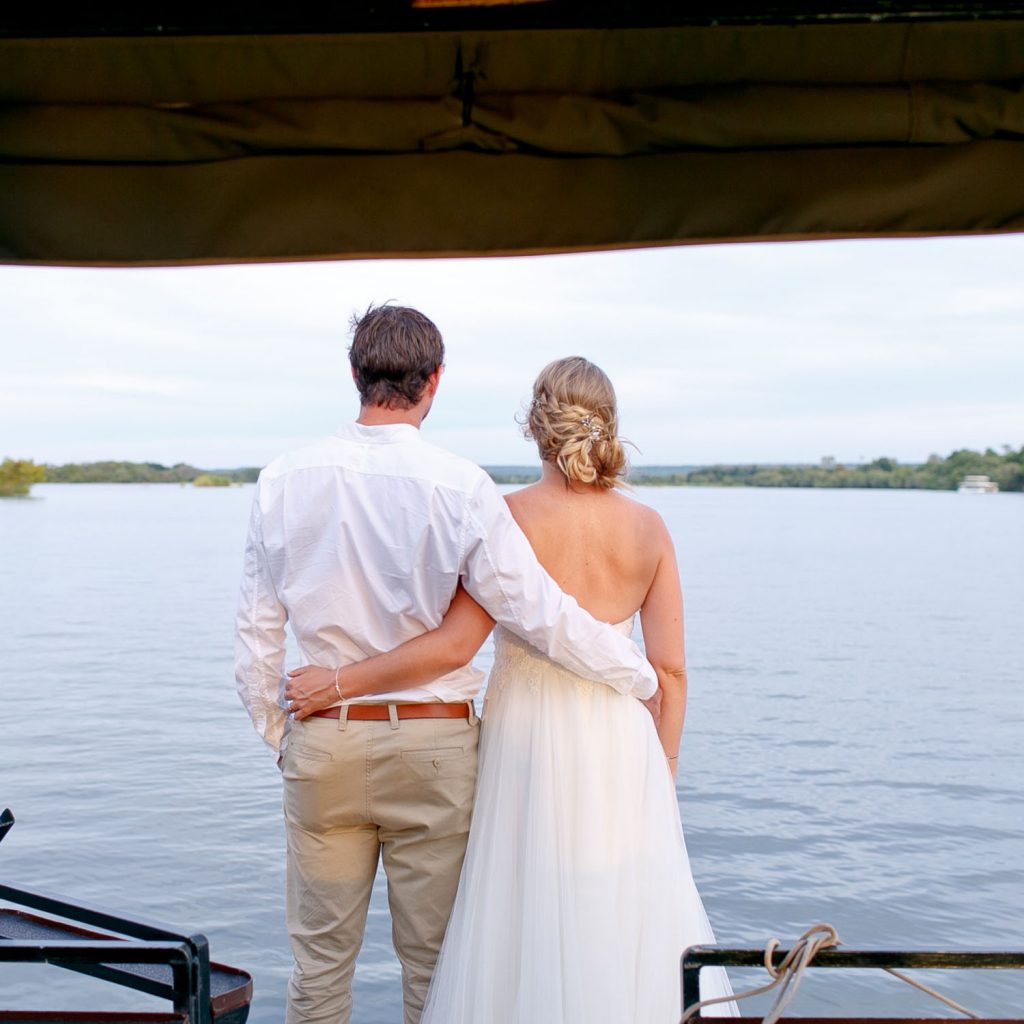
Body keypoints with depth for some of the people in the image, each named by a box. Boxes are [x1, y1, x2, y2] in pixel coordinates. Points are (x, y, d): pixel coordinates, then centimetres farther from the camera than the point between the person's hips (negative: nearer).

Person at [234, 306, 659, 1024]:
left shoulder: (285, 480, -4)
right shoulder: (460, 487, -14)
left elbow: (257, 631, 2)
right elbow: (539, 612, -13)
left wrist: (278, 734, 16)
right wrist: (642, 676, 1)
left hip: (322, 745, 3)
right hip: (433, 747, -2)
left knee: (321, 957, 16)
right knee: (433, 959, 13)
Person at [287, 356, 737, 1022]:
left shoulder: (509, 517, -10)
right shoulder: (648, 529, 0)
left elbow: (455, 642, -17)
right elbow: (670, 671, 0)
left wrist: (341, 681, -7)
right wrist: (661, 778, 11)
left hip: (528, 742, -3)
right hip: (622, 747, 3)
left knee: (527, 936, 9)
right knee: (631, 932, 15)